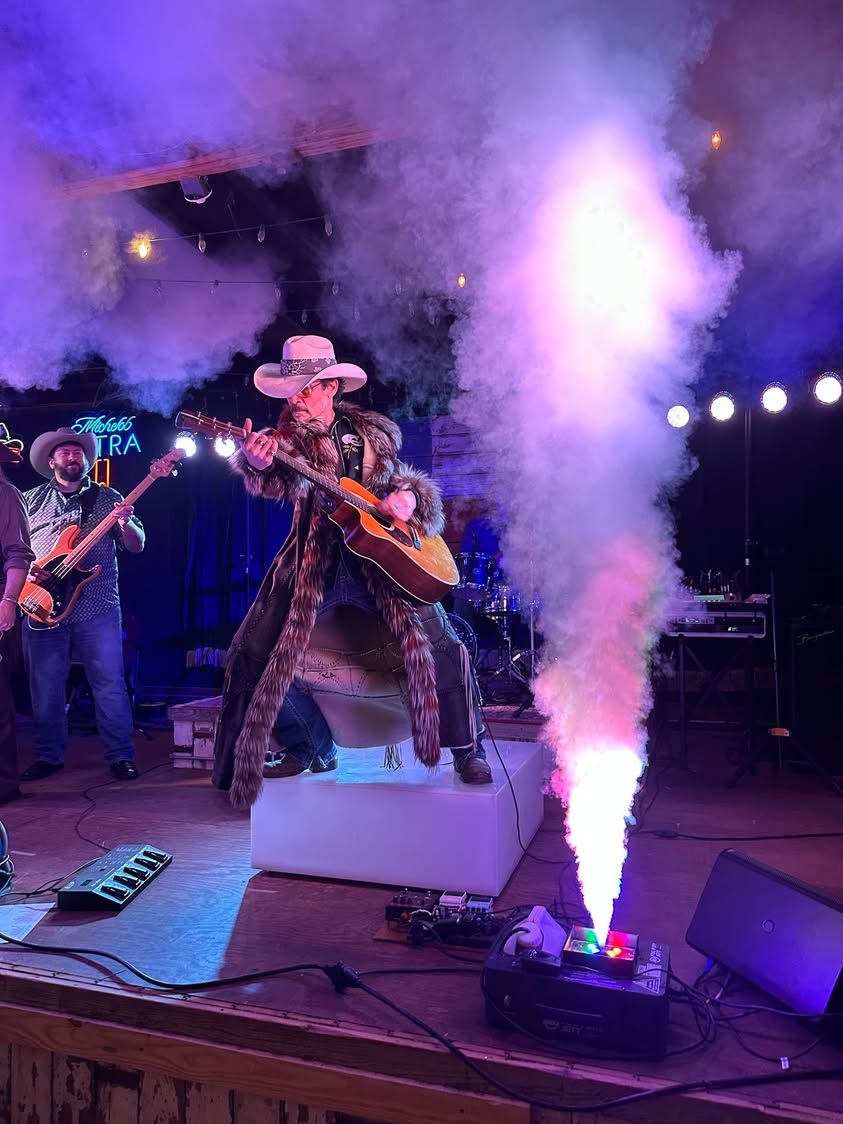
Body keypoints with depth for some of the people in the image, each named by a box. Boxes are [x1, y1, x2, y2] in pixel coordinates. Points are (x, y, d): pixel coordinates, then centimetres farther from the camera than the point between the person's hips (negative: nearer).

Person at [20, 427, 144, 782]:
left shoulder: (108, 498, 9)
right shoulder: (30, 500, 12)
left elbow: (137, 546, 5)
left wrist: (125, 523, -15)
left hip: (98, 609, -1)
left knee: (109, 685, -1)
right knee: (45, 688, 7)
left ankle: (122, 755, 8)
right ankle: (49, 756, 21)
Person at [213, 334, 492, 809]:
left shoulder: (374, 432, 7)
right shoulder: (291, 438, 1)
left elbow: (408, 479, 17)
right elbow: (282, 483, -21)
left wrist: (407, 495, -6)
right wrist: (259, 464, -43)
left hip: (383, 558, 0)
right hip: (315, 563, 1)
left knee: (441, 646, -12)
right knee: (257, 653, -5)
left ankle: (469, 749, 10)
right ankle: (312, 748, 17)